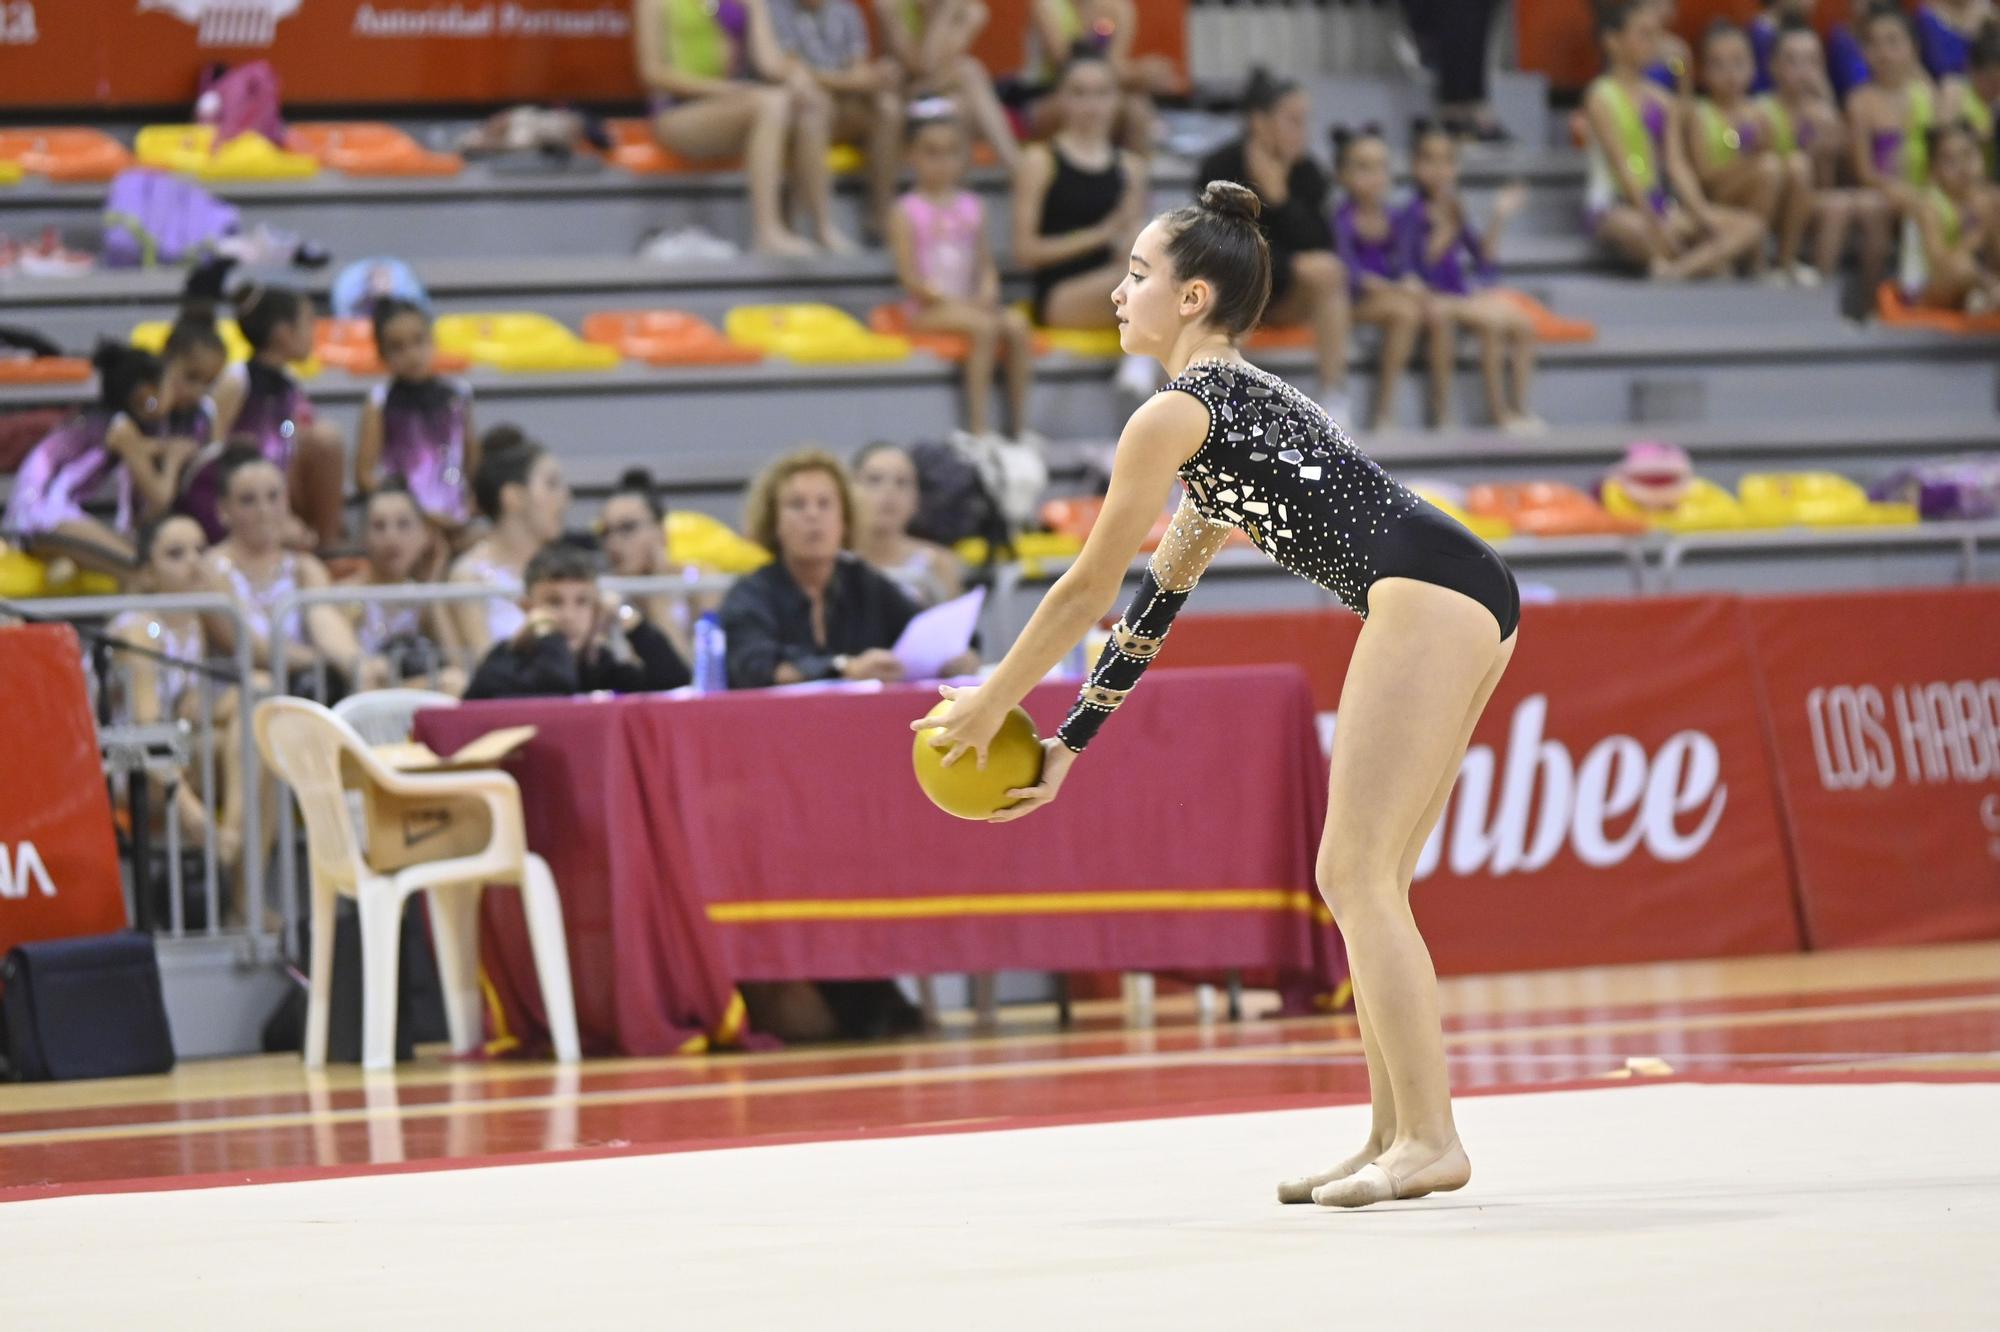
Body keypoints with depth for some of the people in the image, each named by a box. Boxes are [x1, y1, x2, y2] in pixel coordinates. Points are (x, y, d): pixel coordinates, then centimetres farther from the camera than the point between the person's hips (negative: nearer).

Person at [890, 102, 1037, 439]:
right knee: (983, 326, -31)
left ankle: (1020, 426, -20)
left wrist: (987, 293, -10)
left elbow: (986, 265, 12)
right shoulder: (907, 212, -3)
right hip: (927, 308, -5)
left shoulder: (971, 208, 12)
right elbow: (909, 276, -8)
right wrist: (952, 301, -18)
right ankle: (979, 427, -29)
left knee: (1016, 325, -23)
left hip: (969, 302, 5)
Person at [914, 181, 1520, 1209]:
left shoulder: (1175, 413, -3)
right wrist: (1068, 744, 31)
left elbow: (1087, 589, 2)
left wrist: (989, 704, 14)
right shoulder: (1237, 400, 27)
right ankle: (1396, 1136, 10)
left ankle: (1429, 1139, -13)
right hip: (1470, 596, 10)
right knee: (1357, 884, 11)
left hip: (1425, 590, -10)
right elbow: (1160, 596, 30)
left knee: (1360, 878, -9)